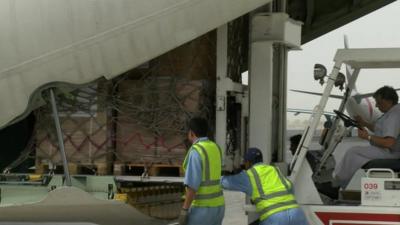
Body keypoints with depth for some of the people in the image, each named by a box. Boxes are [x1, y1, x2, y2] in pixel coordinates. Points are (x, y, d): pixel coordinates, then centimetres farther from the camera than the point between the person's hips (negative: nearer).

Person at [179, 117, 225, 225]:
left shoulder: (195, 152, -19)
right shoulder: (215, 149, 9)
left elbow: (192, 184, -24)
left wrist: (184, 211, -20)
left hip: (201, 209, -8)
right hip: (216, 205, 9)